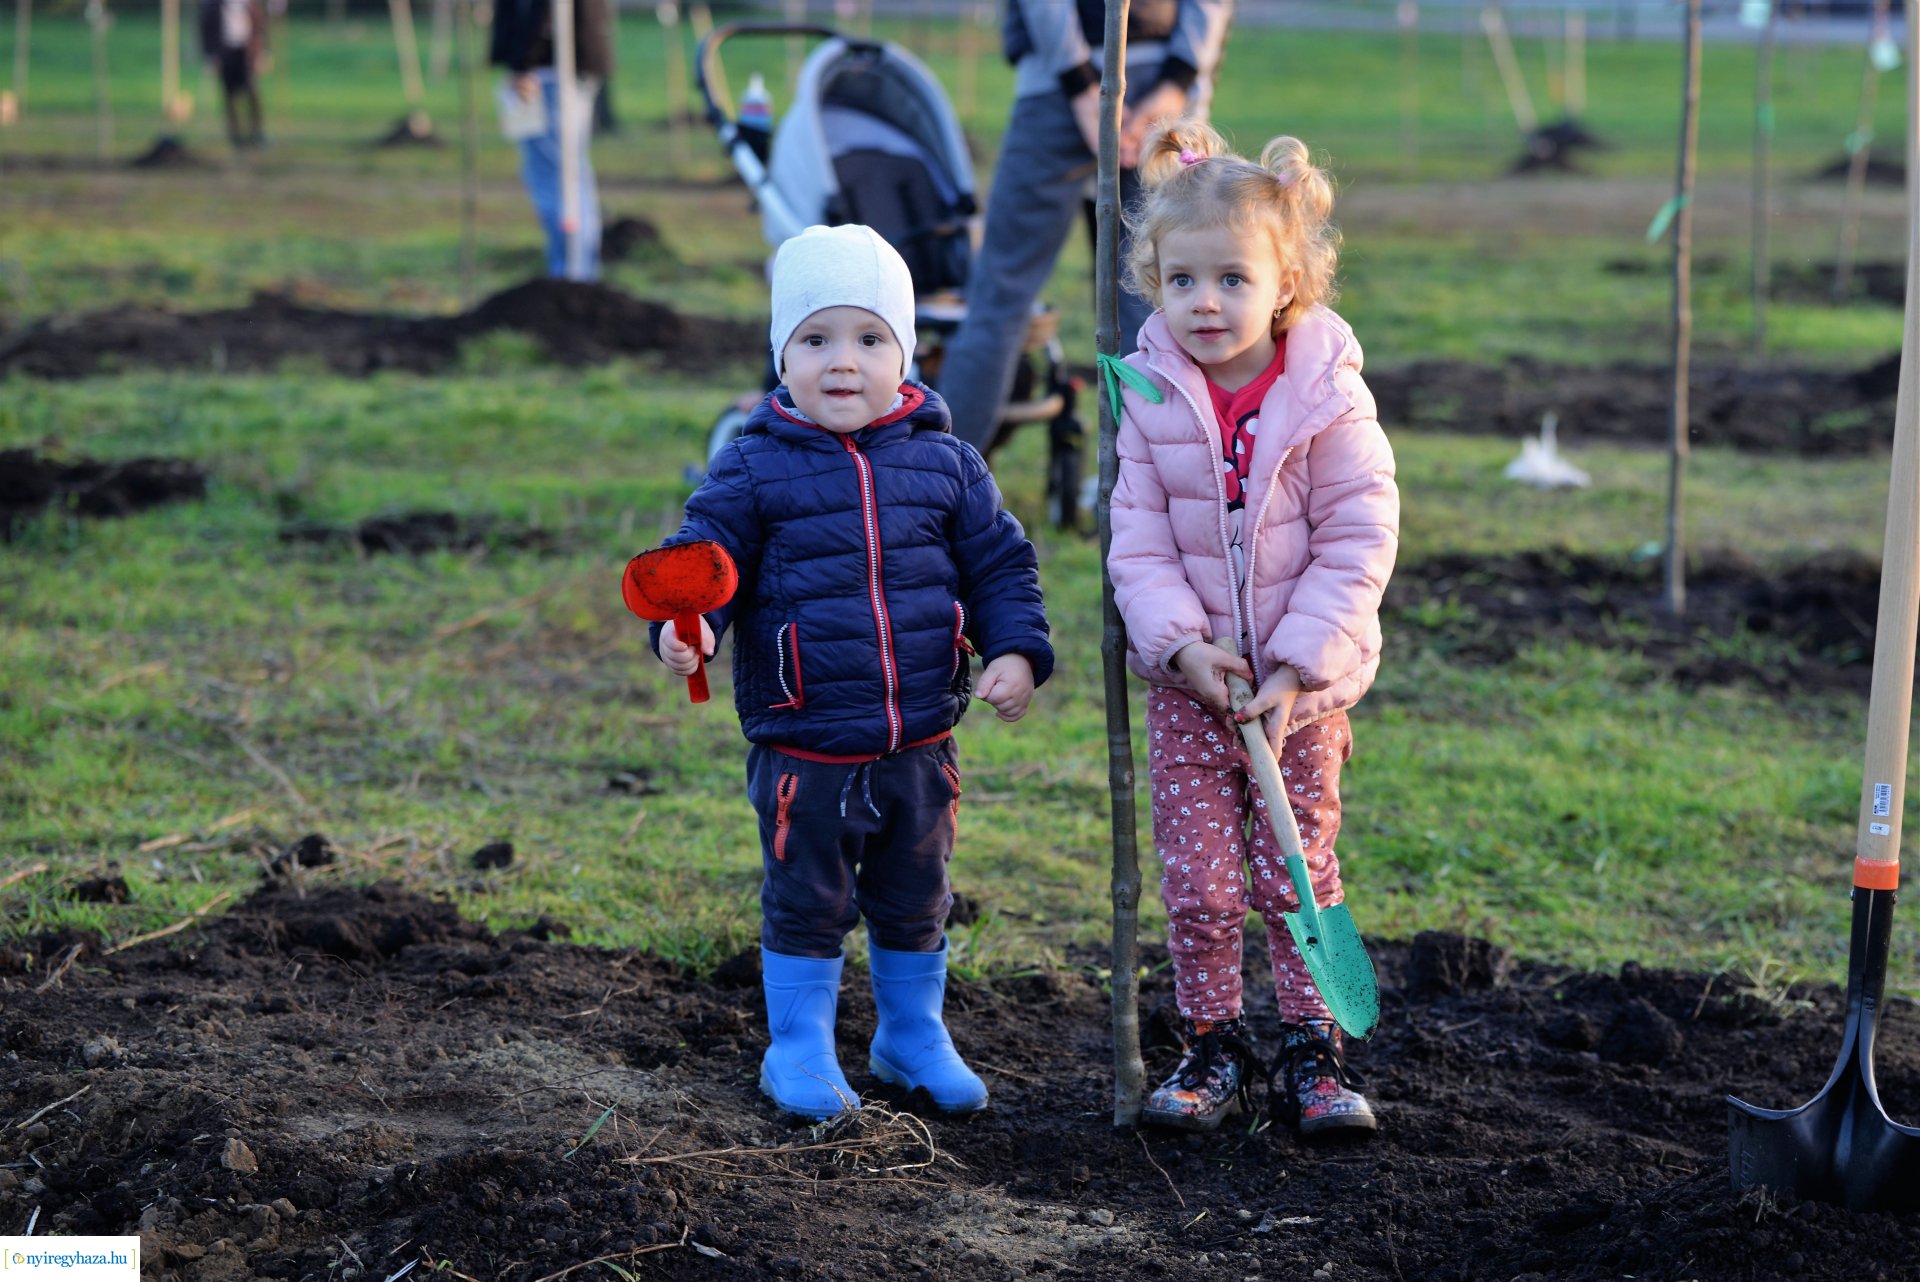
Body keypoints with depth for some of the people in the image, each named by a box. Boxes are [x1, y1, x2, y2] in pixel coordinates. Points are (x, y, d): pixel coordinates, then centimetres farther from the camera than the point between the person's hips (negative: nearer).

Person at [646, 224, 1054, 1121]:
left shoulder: (945, 463, 2)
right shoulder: (754, 470, -6)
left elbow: (999, 562, 7)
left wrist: (1016, 650, -7)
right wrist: (684, 625, -29)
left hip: (919, 743, 3)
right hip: (803, 747, -3)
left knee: (914, 901, 17)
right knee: (806, 902, 7)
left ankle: (914, 1034, 35)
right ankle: (800, 1046, 23)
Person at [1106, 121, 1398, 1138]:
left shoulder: (1327, 396, -11)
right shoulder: (1150, 399, -6)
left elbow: (1359, 539, -10)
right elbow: (1139, 540, -5)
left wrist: (1297, 663, -16)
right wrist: (1182, 643, -19)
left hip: (1303, 681, -1)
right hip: (1189, 677, 1)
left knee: (1297, 867, 5)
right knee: (1197, 878, 2)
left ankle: (1311, 1048, 16)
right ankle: (1210, 1042, 18)